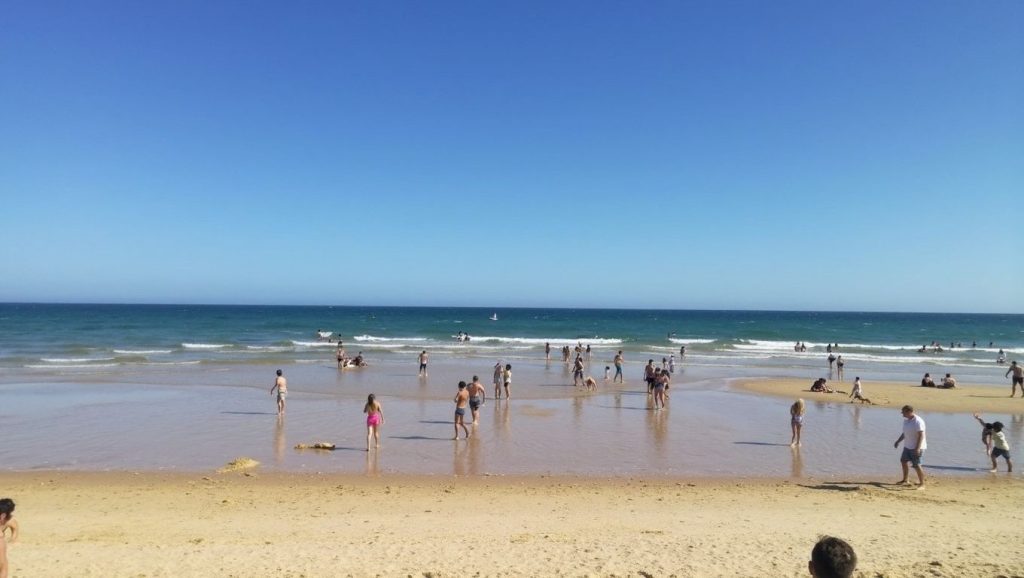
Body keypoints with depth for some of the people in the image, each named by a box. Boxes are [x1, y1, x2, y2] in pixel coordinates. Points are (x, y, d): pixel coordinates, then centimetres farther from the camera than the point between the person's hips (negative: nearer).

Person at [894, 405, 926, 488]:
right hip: (907, 446, 10)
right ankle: (905, 480, 28)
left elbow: (921, 435, -23)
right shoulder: (906, 420, 8)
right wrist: (898, 441, 20)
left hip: (916, 447, -9)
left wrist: (918, 448, -29)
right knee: (903, 461, 15)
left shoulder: (918, 421, -20)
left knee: (916, 465, -9)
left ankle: (922, 484, 3)